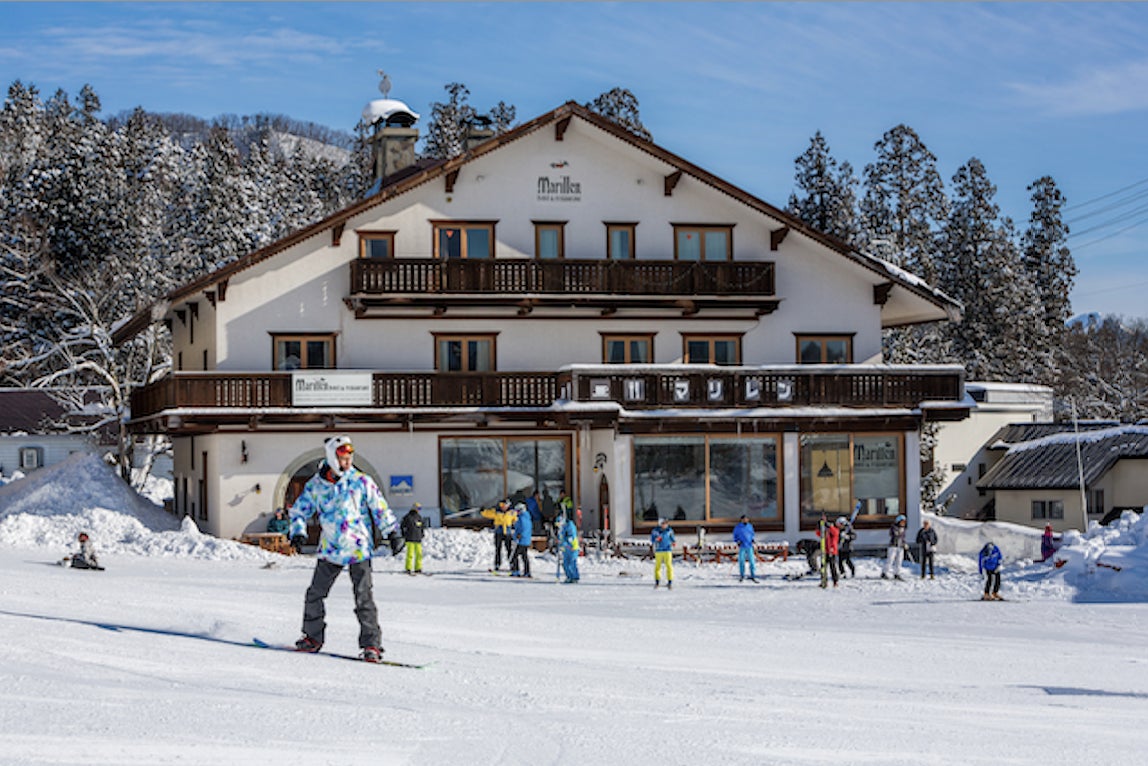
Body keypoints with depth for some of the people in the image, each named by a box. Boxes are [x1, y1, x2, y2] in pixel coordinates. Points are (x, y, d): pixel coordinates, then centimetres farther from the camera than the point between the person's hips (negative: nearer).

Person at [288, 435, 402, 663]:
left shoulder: (361, 481, -3)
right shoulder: (316, 485, 1)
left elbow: (380, 508, 4)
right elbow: (299, 510, 10)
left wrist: (393, 533, 1)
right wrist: (298, 533, -6)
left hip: (359, 549, -3)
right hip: (330, 550, 3)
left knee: (364, 597, -11)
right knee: (314, 595, 8)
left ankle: (371, 644, -7)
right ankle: (313, 637, 24)